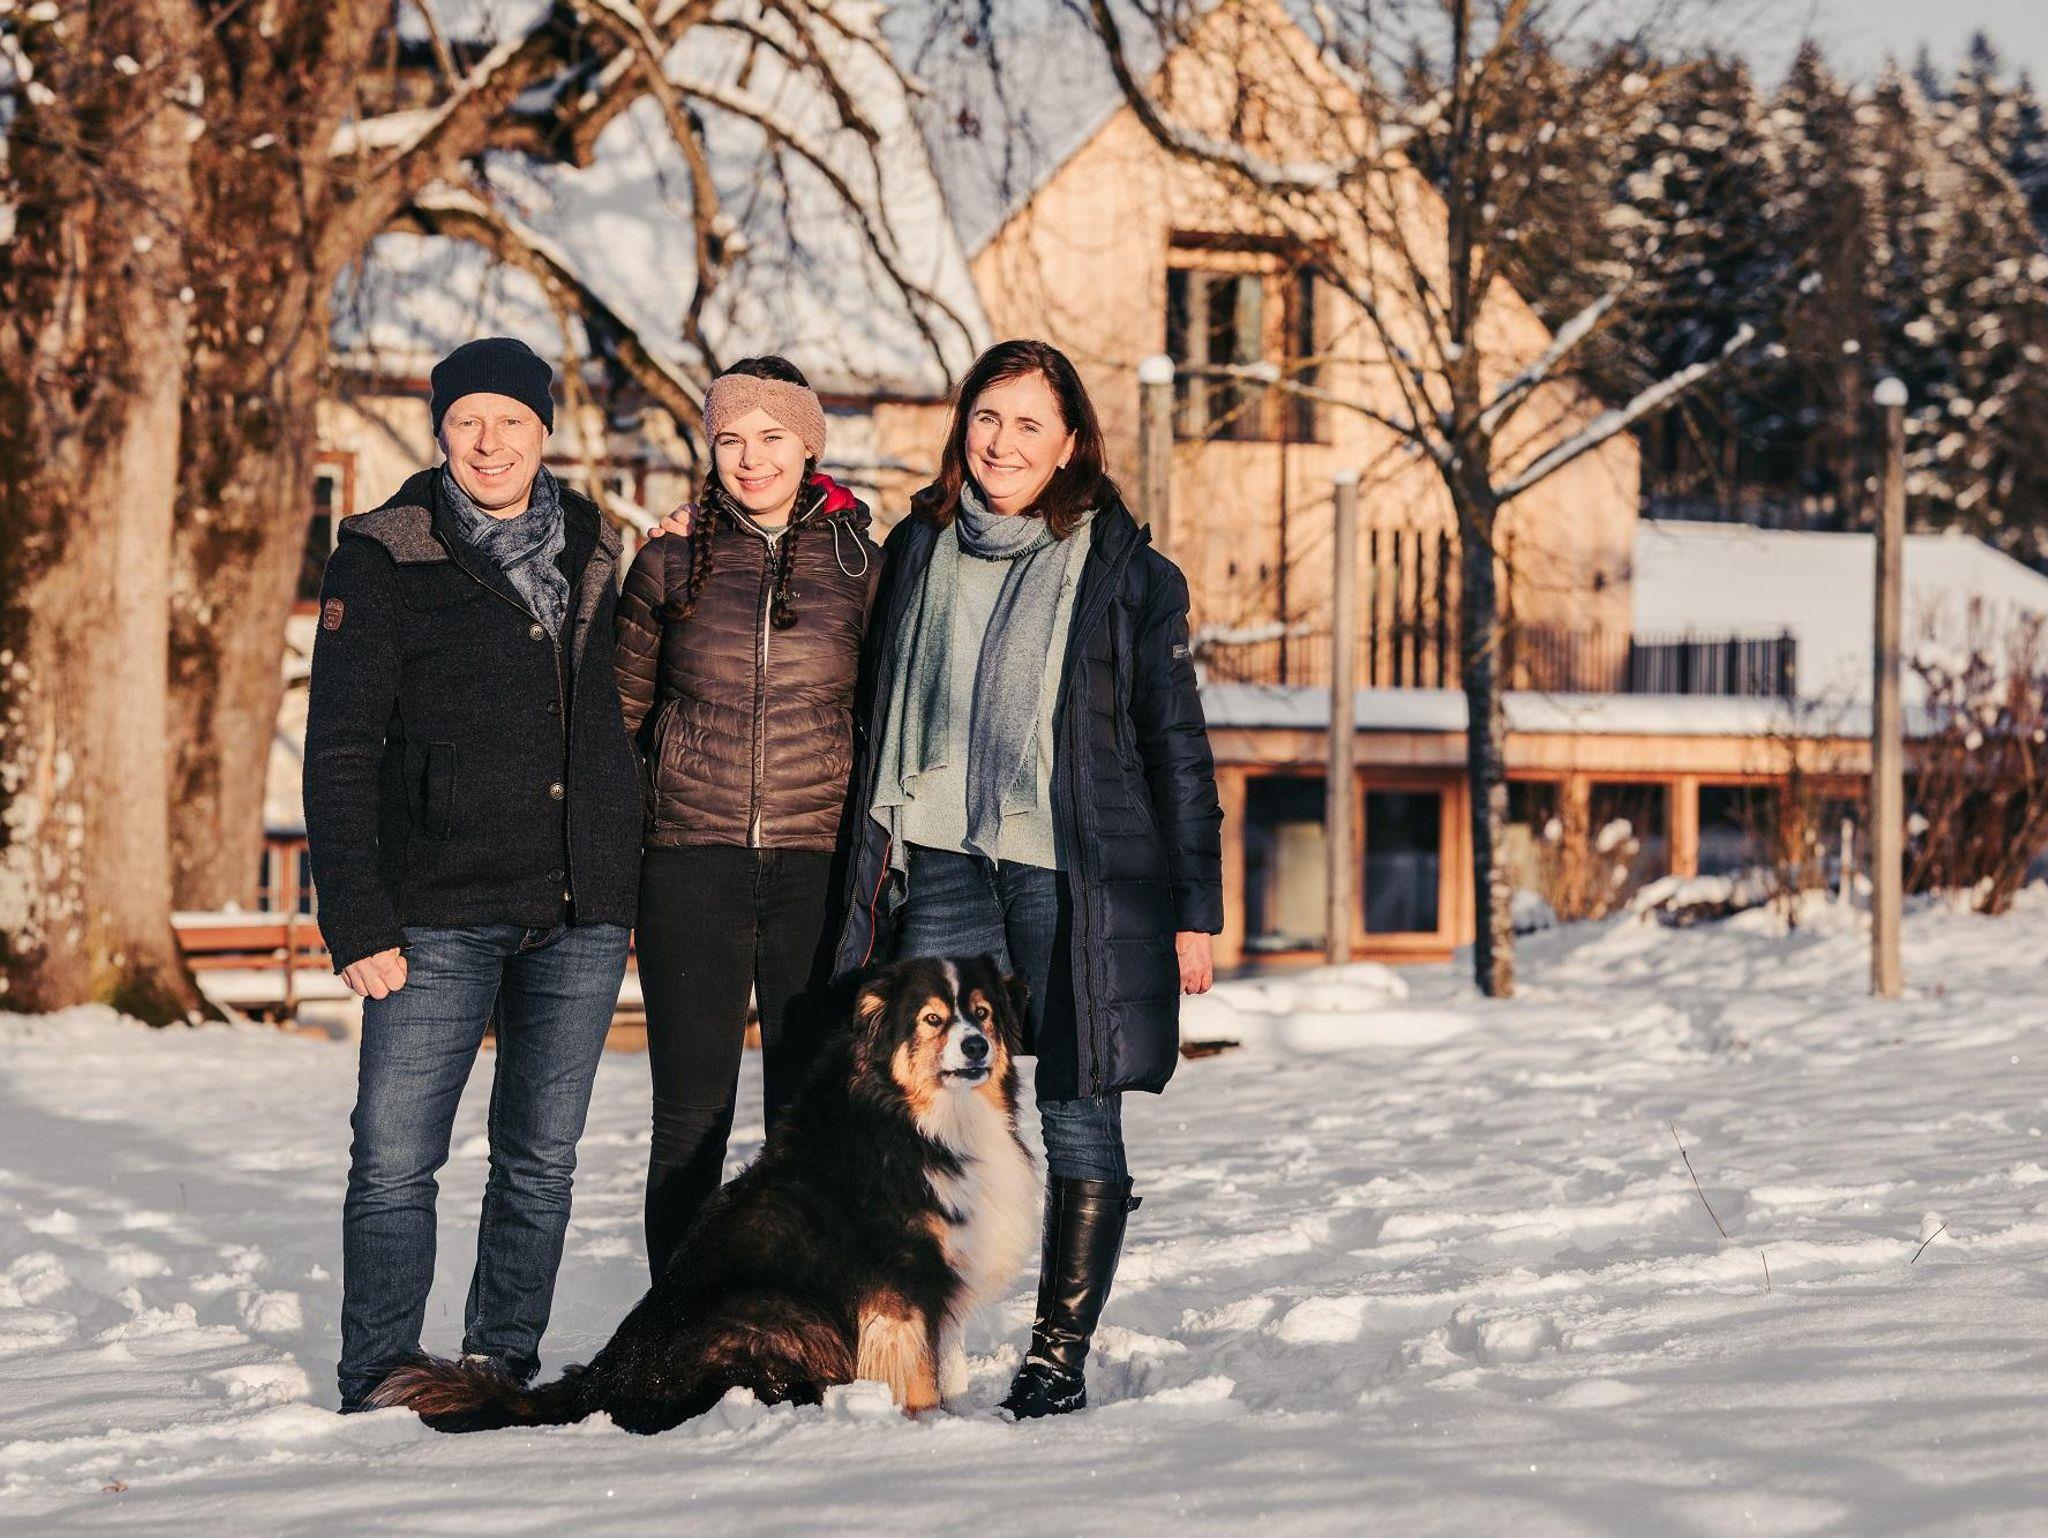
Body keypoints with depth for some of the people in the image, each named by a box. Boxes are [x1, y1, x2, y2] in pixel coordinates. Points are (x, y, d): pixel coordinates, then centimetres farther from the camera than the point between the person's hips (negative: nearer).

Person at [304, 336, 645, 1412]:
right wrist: (357, 919, -11)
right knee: (395, 1157, -6)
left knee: (541, 1158, 8)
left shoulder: (594, 557, 12)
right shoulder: (383, 562, -1)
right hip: (440, 911, -4)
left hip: (581, 916, 4)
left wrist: (626, 887, 15)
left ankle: (502, 1375, 19)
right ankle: (381, 1393, 3)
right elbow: (339, 752, -3)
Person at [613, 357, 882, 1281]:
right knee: (690, 1122, 2)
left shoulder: (859, 565, 5)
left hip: (818, 867, 0)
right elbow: (621, 711, 11)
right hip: (691, 867, 0)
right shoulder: (672, 562, 5)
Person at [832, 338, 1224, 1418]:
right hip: (941, 870, 3)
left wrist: (1195, 909, 0)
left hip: (1076, 877, -3)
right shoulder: (917, 550, 11)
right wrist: (868, 872, 13)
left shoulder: (1124, 569, 1)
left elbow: (1176, 745, 2)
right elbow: (874, 720, 19)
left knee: (1076, 1112, 0)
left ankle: (1060, 1354, 8)